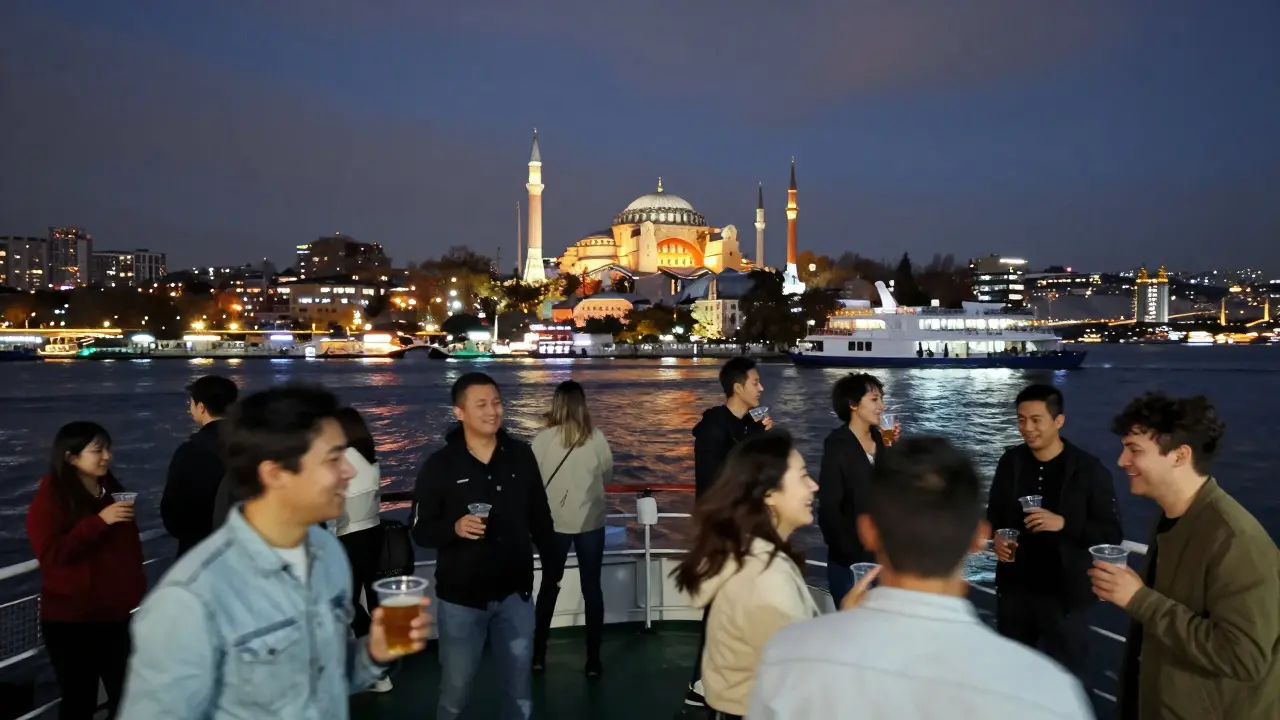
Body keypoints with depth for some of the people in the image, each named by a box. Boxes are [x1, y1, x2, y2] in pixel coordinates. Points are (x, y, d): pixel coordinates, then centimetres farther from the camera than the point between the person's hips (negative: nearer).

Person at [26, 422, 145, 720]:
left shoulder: (113, 489, 7)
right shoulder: (50, 497, -7)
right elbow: (50, 553, -19)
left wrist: (137, 591, 10)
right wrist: (99, 521, -23)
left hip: (117, 612, 5)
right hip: (71, 618, -4)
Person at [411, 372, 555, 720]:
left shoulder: (521, 455, -2)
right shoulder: (440, 465, -9)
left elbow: (540, 517, 7)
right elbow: (421, 530, -7)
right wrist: (455, 528, -25)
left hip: (515, 593, 2)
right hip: (461, 598, -2)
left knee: (519, 692, 17)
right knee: (455, 691, 14)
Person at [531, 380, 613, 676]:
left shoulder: (543, 439, -12)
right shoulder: (596, 438, -9)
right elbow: (607, 476, 3)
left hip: (554, 522, 0)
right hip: (591, 522, 0)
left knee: (549, 586, 16)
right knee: (592, 588, 11)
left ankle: (538, 655, 25)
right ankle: (593, 660, 15)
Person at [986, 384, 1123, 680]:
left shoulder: (1089, 469, -12)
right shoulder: (1010, 461, 2)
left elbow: (1112, 534, -11)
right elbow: (995, 511, 15)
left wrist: (1064, 523, -26)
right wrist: (996, 536, -6)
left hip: (1065, 593, -4)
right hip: (1014, 588, 4)